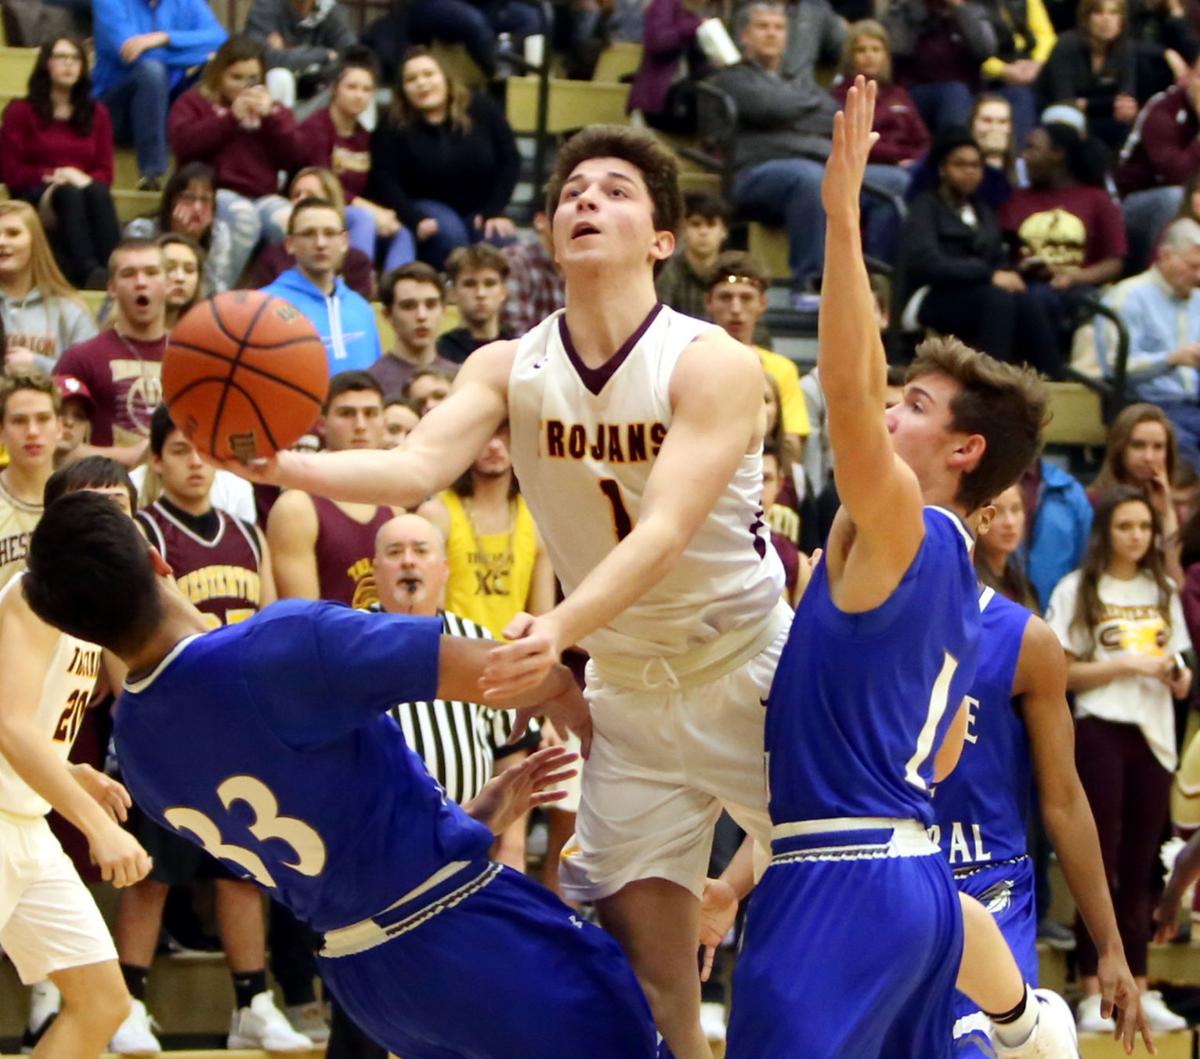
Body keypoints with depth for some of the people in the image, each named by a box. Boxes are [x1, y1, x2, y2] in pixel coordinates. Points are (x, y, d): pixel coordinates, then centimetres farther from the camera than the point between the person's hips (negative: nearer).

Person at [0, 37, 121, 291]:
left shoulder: (97, 113, 21)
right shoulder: (21, 111, 11)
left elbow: (105, 172, 12)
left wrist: (85, 179, -11)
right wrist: (54, 177, -9)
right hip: (35, 199, -3)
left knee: (98, 193, -34)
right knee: (69, 194, -38)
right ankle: (88, 271, -62)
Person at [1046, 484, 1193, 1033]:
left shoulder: (1163, 592, 13)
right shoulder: (1078, 590, -2)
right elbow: (1062, 673, -6)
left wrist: (1178, 676, -3)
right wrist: (1126, 663, -15)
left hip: (1154, 735, 4)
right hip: (1101, 733, -4)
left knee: (1139, 868, 8)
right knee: (1100, 864, -3)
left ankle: (1138, 989, 13)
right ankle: (1093, 994, 0)